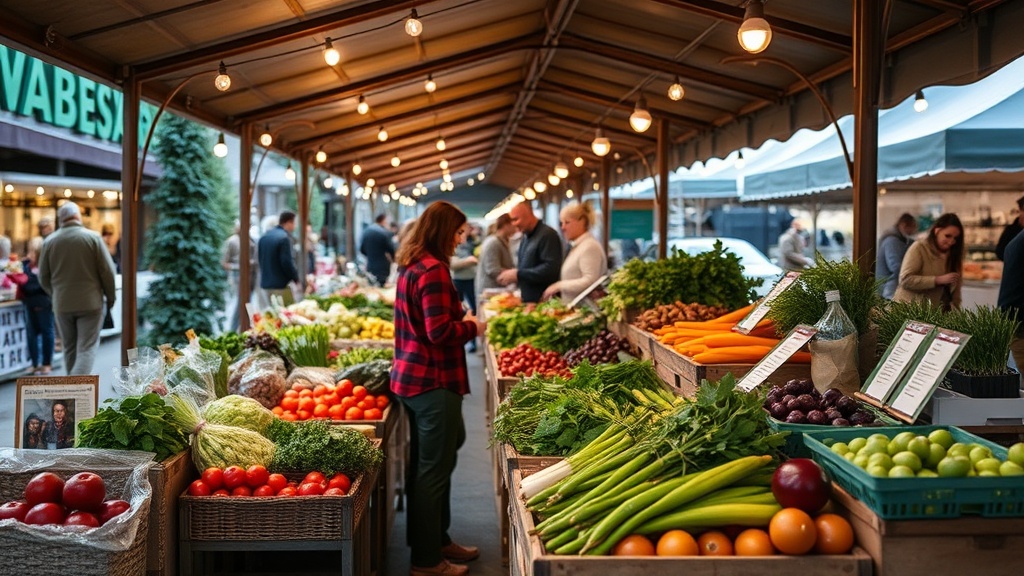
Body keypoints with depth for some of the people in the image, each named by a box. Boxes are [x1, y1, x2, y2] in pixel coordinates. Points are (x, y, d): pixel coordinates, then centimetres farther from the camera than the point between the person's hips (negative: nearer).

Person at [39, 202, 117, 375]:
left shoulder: (49, 241, 1)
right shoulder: (92, 237, -7)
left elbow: (43, 277, 7)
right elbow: (107, 271, -7)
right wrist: (110, 296, 7)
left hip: (62, 304, 3)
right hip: (90, 302, -3)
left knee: (69, 348, 15)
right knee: (87, 348, -3)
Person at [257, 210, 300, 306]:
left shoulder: (264, 237, 11)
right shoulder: (284, 237, -15)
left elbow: (259, 258, 17)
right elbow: (287, 262, -17)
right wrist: (296, 278, -5)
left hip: (265, 284, 8)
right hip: (281, 285, -8)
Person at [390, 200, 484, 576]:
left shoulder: (411, 266, 12)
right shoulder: (433, 270, -18)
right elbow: (440, 332, -23)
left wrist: (461, 318, 12)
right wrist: (472, 326, -6)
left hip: (413, 376, 10)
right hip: (433, 381, -10)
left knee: (427, 466, 19)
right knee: (433, 470, 0)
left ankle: (436, 541, 32)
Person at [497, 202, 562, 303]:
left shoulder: (547, 234, -14)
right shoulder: (526, 236, 16)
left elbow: (550, 269, -23)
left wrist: (518, 274, -19)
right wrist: (513, 273, 6)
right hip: (527, 299, 8)